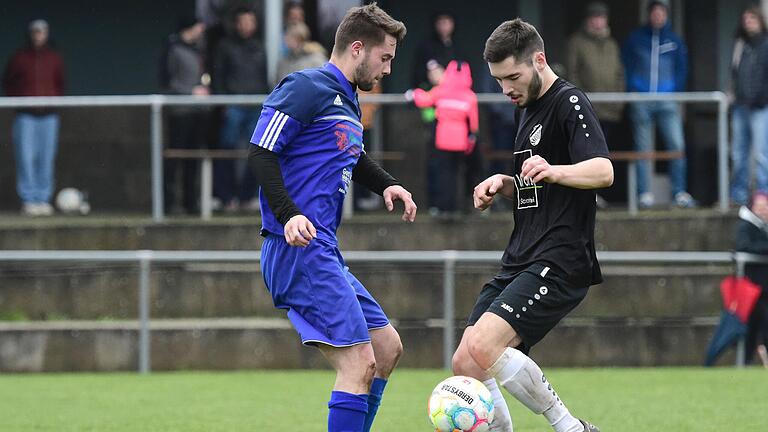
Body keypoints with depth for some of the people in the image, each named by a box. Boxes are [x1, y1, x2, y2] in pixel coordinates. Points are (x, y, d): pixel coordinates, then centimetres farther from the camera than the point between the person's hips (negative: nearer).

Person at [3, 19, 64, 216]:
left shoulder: (54, 58, 9)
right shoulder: (19, 57, 3)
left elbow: (60, 83, 19)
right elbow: (7, 82, 10)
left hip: (48, 116, 2)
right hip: (26, 116, -2)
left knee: (46, 160, 2)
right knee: (26, 158, -9)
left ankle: (43, 199, 7)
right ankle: (28, 199, -7)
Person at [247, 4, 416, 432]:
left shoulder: (349, 103, 21)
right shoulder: (307, 88, -8)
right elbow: (262, 152, -15)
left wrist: (386, 184, 20)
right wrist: (289, 215, -26)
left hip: (324, 252, 11)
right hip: (299, 249, -11)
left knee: (388, 347, 16)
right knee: (360, 363, -15)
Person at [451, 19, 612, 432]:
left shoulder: (569, 103, -9)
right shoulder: (527, 109, 19)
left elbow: (603, 171, -25)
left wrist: (554, 171, -44)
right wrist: (502, 184, 10)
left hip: (558, 265, -9)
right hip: (519, 260, 9)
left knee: (483, 347, -23)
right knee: (466, 364, 0)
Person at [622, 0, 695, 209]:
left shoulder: (674, 40, 9)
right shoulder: (636, 39, 7)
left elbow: (682, 68, 14)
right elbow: (626, 65, 10)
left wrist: (677, 92, 3)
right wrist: (632, 90, -1)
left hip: (667, 102, 1)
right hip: (641, 103, -1)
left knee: (677, 145, -9)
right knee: (643, 149, 0)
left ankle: (679, 192, -4)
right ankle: (644, 193, 3)